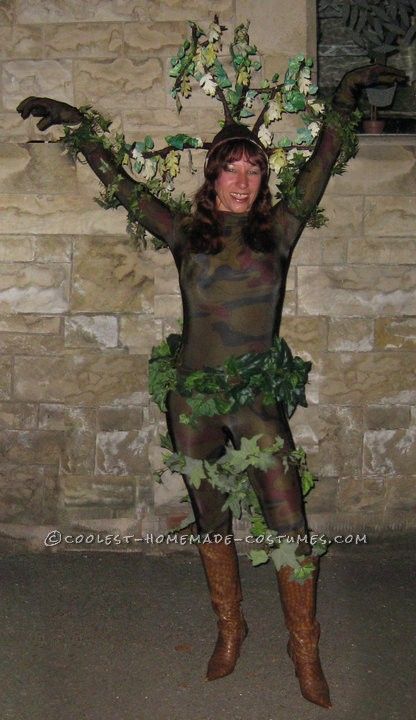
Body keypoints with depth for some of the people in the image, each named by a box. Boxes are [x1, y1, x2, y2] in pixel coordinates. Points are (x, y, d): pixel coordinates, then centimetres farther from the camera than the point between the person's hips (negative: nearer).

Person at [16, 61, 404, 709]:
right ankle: (229, 630, 32)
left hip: (259, 401, -1)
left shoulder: (279, 231, 4)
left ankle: (305, 652, 13)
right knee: (211, 522, 12)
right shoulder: (187, 235, 5)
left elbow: (322, 163, 8)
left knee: (290, 526, -4)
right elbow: (122, 184, 11)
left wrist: (344, 96, 10)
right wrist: (75, 124, 15)